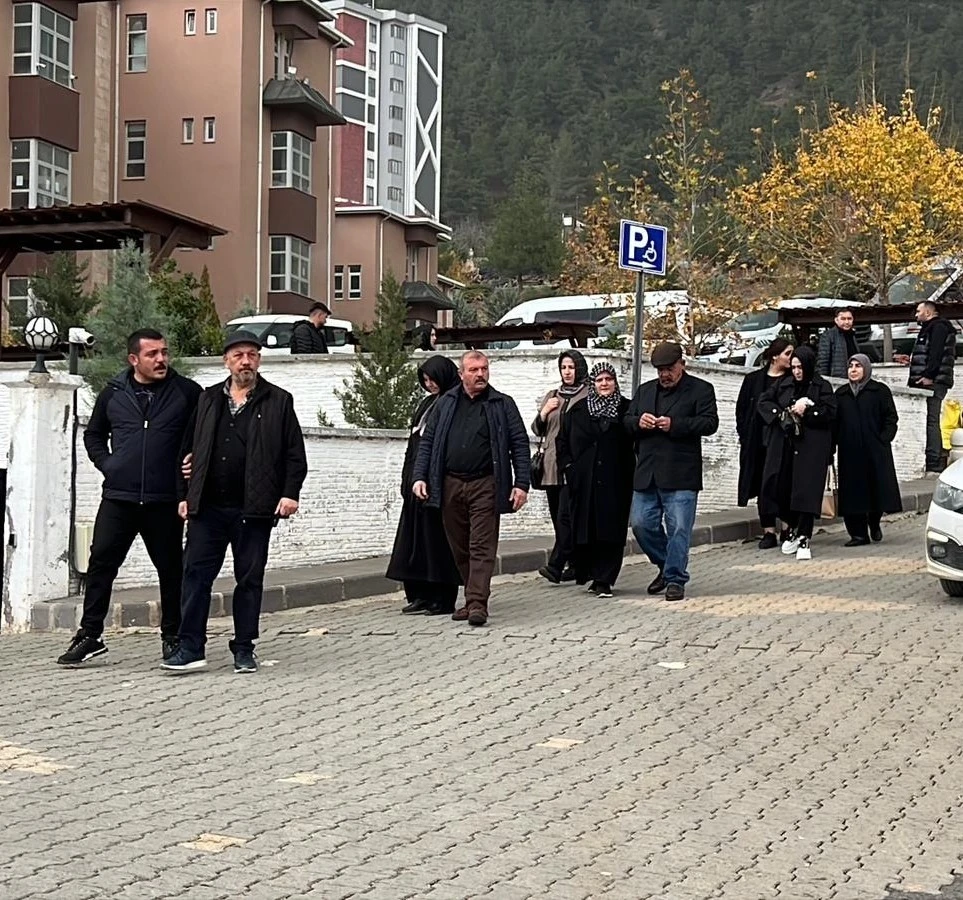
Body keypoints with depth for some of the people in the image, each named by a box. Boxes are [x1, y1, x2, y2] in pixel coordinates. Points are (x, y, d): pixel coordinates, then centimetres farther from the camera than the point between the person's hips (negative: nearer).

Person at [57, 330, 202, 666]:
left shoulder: (187, 392, 1)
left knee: (170, 569, 6)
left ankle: (172, 636, 19)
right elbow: (93, 434, 21)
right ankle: (89, 635, 8)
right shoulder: (113, 394, 7)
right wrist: (106, 463, 6)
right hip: (118, 498, 1)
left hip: (165, 500, -1)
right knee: (101, 564, 0)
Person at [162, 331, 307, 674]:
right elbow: (189, 449, 14)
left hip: (254, 509, -2)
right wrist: (185, 494, 8)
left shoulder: (278, 401, 5)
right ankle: (191, 648, 1)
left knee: (250, 579, 5)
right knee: (196, 575, -2)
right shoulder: (208, 400, 13)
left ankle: (244, 649, 14)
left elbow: (295, 453, 2)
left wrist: (290, 493, -8)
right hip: (208, 507, 2)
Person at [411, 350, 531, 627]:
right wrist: (419, 476, 1)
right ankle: (472, 599, 19)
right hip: (450, 485, 3)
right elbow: (428, 441, 12)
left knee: (482, 546, -9)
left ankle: (478, 603, -13)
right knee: (460, 548, 9)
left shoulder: (502, 404, 5)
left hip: (485, 485, -3)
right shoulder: (446, 403, 12)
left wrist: (522, 483, -7)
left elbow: (520, 444, 2)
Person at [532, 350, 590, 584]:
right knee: (558, 518, 7)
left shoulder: (589, 395, 0)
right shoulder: (551, 396, 19)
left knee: (565, 515, -14)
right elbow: (537, 430, 19)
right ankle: (576, 564, 15)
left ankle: (556, 565, -19)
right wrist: (544, 412, 3)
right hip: (552, 465, 7)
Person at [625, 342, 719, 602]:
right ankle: (667, 566, 24)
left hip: (681, 476, -5)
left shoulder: (700, 390, 2)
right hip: (646, 474, 5)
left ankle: (675, 579, 4)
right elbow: (626, 422, 18)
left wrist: (674, 424, -19)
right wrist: (638, 422, -6)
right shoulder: (644, 391, 19)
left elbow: (710, 423, -9)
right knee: (641, 524, 4)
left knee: (679, 528, -6)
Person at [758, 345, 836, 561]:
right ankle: (794, 528, 27)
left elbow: (830, 412, -7)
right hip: (783, 446, 4)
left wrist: (807, 410, -15)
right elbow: (763, 402, 9)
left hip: (810, 448, -4)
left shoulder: (822, 387, 1)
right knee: (782, 488, 5)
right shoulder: (783, 384, 12)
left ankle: (804, 539, -9)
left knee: (806, 492, -10)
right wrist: (780, 413, -6)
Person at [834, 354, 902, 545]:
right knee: (853, 493, -1)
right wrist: (838, 441, 1)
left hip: (875, 451, -3)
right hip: (849, 452, 3)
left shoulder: (880, 391, 4)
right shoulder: (841, 394, 14)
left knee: (878, 488, -3)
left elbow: (891, 418, 0)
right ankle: (858, 534, 3)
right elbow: (835, 421, 14)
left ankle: (874, 522, 24)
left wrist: (883, 440, -10)